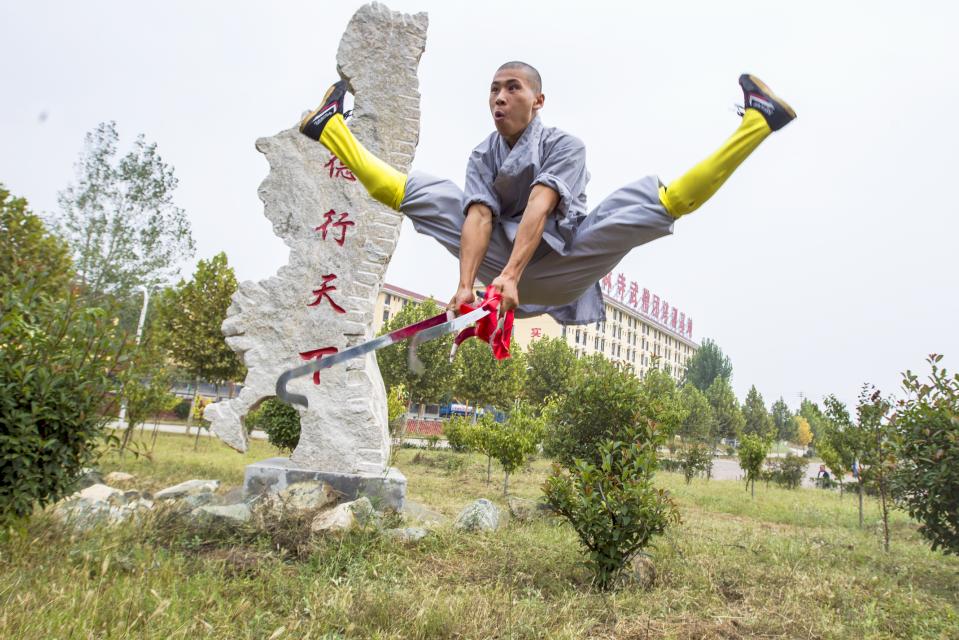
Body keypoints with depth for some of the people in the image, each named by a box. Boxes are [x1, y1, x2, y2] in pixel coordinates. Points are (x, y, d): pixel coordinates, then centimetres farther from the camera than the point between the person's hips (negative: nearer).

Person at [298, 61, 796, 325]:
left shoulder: (563, 145, -5)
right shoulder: (484, 155, 5)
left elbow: (539, 207, -24)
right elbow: (479, 216, -14)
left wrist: (511, 275, -40)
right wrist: (465, 284, -31)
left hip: (559, 266, -2)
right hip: (504, 267, 3)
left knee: (656, 201, -21)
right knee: (412, 192, 2)